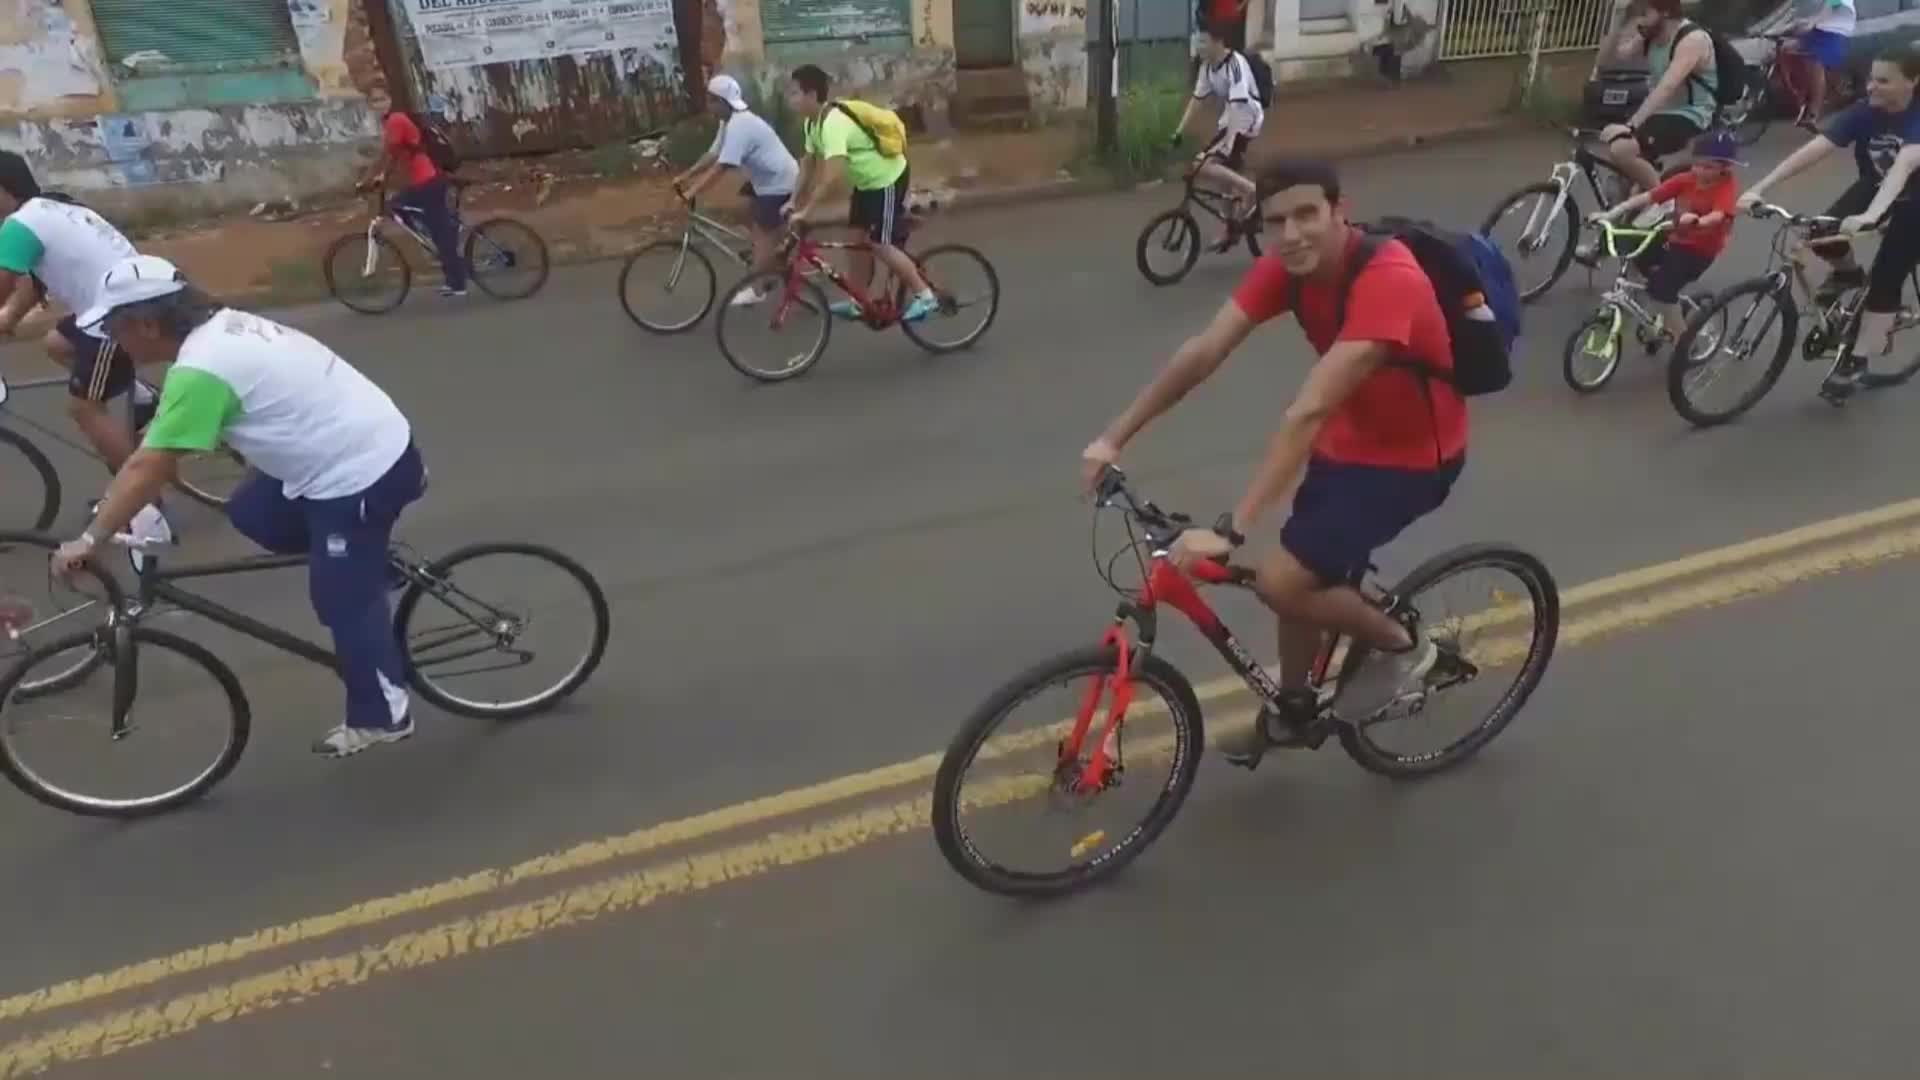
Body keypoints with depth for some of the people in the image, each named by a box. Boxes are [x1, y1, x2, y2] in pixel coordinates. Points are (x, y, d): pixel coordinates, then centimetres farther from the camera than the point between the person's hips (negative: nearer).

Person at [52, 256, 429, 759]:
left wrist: (88, 540, -9)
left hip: (359, 474, -9)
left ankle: (381, 716, 18)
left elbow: (147, 468, -17)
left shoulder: (199, 370, -19)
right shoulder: (223, 324, 9)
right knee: (252, 515, 19)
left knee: (345, 601, 3)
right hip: (370, 445, 9)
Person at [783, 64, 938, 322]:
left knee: (881, 245, -8)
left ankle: (924, 296, 2)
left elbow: (831, 174, -40)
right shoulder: (813, 122, 0)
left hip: (887, 179, -10)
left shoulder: (834, 123, -31)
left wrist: (806, 212, -39)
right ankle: (858, 302, 21)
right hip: (866, 180, 10)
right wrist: (793, 201, 0)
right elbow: (808, 164, 8)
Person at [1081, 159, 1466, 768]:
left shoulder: (1386, 281, -35)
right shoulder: (1286, 266, -11)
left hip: (1412, 454, -7)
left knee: (1281, 581, -16)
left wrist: (1229, 531, -43)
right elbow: (1203, 351, -13)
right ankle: (1293, 705, 38)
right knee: (1305, 576, 13)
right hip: (1347, 438, 7)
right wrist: (1114, 438, -19)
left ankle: (1402, 645, 10)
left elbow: (1307, 414, -41)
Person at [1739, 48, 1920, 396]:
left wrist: (1870, 215, -65)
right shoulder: (1861, 112, -20)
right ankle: (1848, 273, 10)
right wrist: (1759, 188, -41)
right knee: (1822, 235, -25)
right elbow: (1812, 150, -29)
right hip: (1874, 186, 4)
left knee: (1885, 280, -11)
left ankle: (1857, 359, 2)